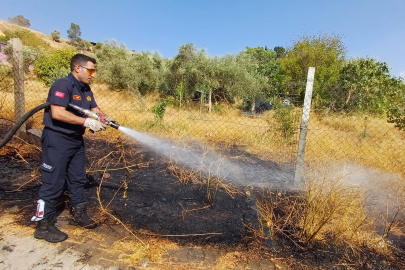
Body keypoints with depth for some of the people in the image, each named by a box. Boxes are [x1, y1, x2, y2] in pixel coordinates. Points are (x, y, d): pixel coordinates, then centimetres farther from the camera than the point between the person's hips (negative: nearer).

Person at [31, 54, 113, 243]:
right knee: (53, 183, -1)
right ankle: (44, 225, 14)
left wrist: (105, 118, -12)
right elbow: (57, 113, -28)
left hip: (76, 140, 9)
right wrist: (86, 122, -26)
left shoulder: (86, 90, 10)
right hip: (57, 140, -9)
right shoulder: (63, 85, -17)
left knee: (78, 179, 15)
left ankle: (78, 215, 31)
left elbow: (95, 110, 10)